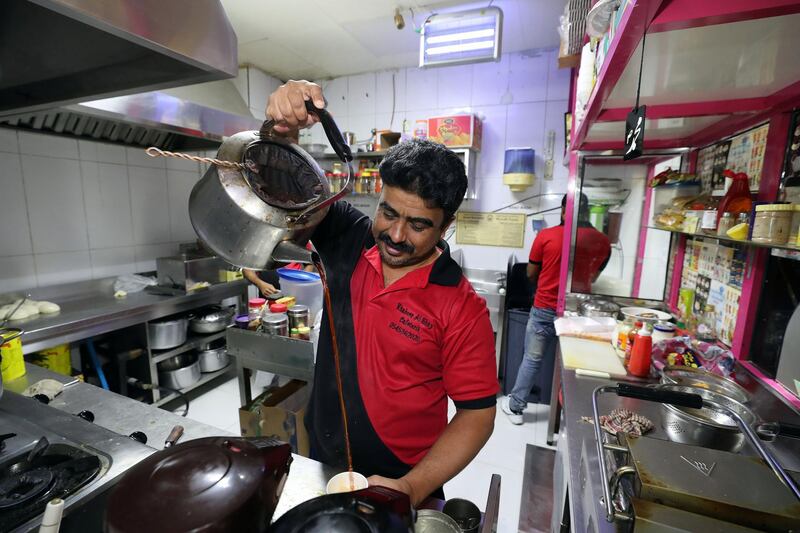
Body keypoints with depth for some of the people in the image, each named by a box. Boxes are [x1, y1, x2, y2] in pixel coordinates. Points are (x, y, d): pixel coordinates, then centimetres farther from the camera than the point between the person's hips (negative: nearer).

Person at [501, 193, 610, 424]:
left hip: (545, 309, -2)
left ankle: (515, 407, 24)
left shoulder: (546, 235, -10)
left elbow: (531, 274, 0)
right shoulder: (603, 242, -2)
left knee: (532, 359, 11)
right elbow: (592, 278, 11)